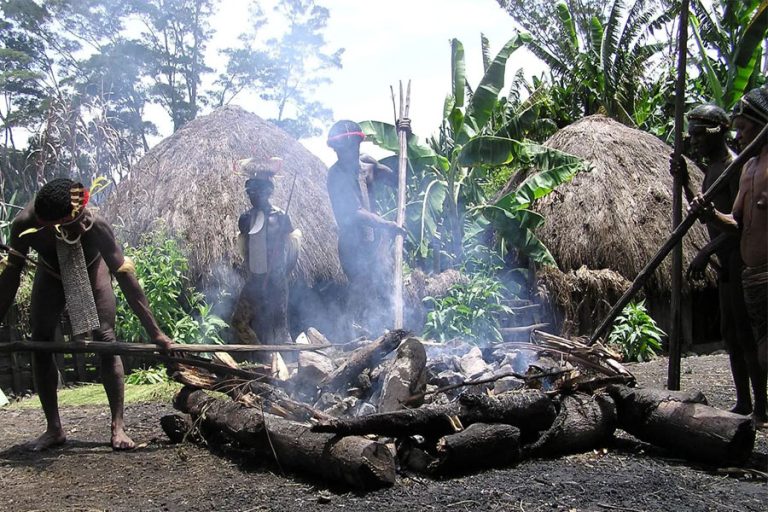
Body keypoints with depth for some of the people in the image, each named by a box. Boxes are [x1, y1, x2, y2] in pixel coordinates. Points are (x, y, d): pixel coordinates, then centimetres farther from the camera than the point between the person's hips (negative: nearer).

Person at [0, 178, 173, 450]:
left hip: (91, 270, -2)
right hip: (51, 275, 2)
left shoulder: (96, 225, -41)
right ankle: (54, 429, 8)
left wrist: (154, 331, -41)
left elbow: (126, 279, -40)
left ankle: (118, 426, -9)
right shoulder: (25, 223, -37)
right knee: (40, 344, -2)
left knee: (106, 339, -13)